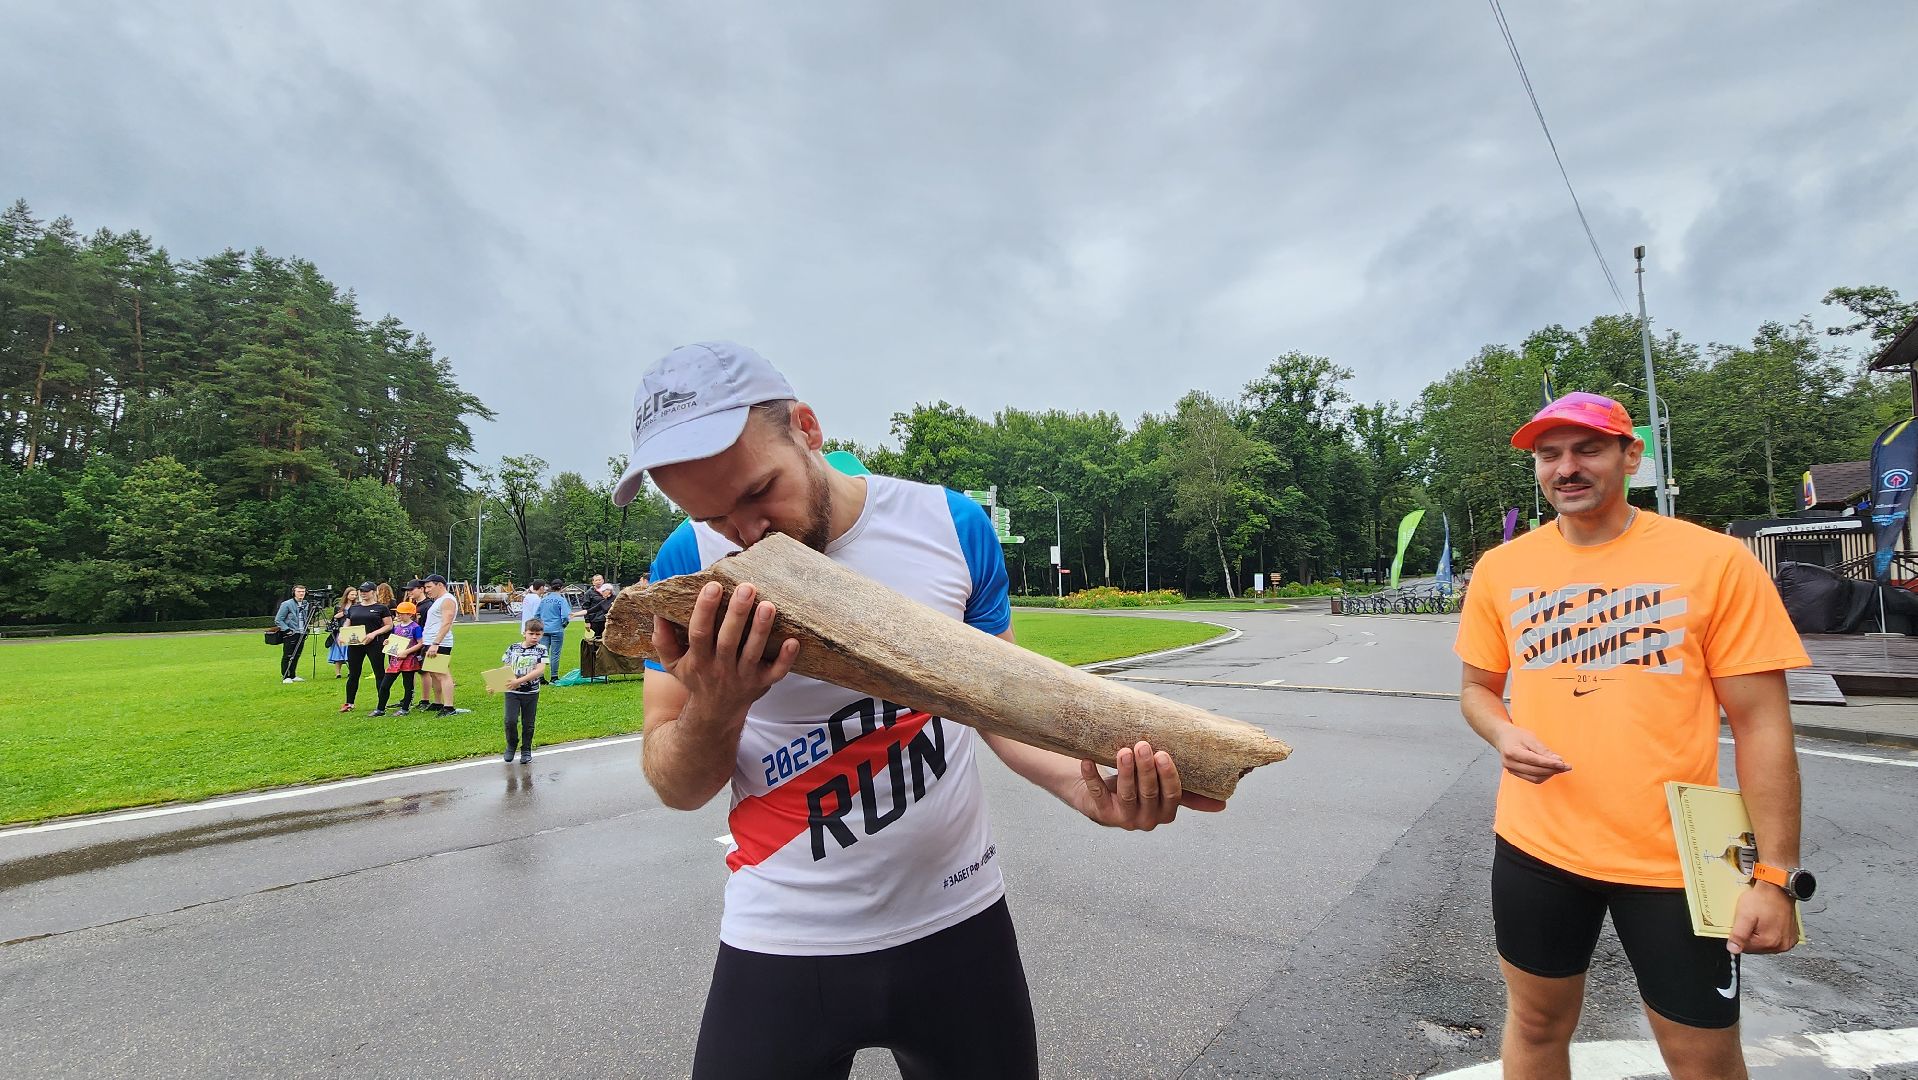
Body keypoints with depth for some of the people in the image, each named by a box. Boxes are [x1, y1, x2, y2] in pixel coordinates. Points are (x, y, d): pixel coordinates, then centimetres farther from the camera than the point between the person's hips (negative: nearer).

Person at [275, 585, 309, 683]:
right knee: (287, 656, -4)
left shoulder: (306, 604, 11)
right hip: (290, 634, -6)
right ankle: (286, 677, 0)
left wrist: (306, 630, 15)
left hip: (301, 634, 6)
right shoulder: (286, 604, -8)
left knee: (296, 656, 10)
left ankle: (293, 676, 16)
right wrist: (287, 630, -14)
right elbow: (278, 620, -7)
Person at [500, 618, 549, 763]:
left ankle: (526, 750, 25)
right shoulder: (513, 648, 2)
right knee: (510, 721, -10)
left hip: (531, 692, -1)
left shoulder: (541, 649, -5)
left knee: (528, 723, 8)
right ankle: (511, 746, 16)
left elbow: (540, 670, -16)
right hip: (512, 692, 1)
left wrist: (519, 681, -25)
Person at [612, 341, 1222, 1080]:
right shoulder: (689, 564, -11)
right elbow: (677, 790, -7)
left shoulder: (952, 525, -10)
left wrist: (1082, 783, -19)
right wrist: (713, 709, -28)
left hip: (958, 915, 1)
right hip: (784, 938, 0)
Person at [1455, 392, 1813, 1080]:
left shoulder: (1715, 561, -7)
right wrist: (1504, 736, -11)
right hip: (1535, 845, 2)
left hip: (1676, 860, -2)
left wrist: (1777, 875, -9)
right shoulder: (1500, 569, 1)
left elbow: (1760, 722, -6)